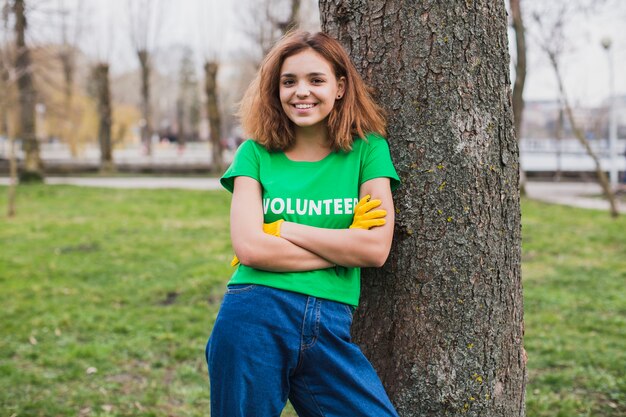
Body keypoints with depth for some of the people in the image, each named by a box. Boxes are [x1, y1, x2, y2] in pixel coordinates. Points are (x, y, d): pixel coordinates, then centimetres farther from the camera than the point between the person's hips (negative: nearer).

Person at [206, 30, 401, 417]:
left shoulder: (368, 149, 5)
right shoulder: (256, 153, 5)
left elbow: (377, 248, -7)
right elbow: (248, 247, -9)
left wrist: (282, 229, -6)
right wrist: (345, 246, -8)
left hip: (330, 330, 0)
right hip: (254, 322, 0)